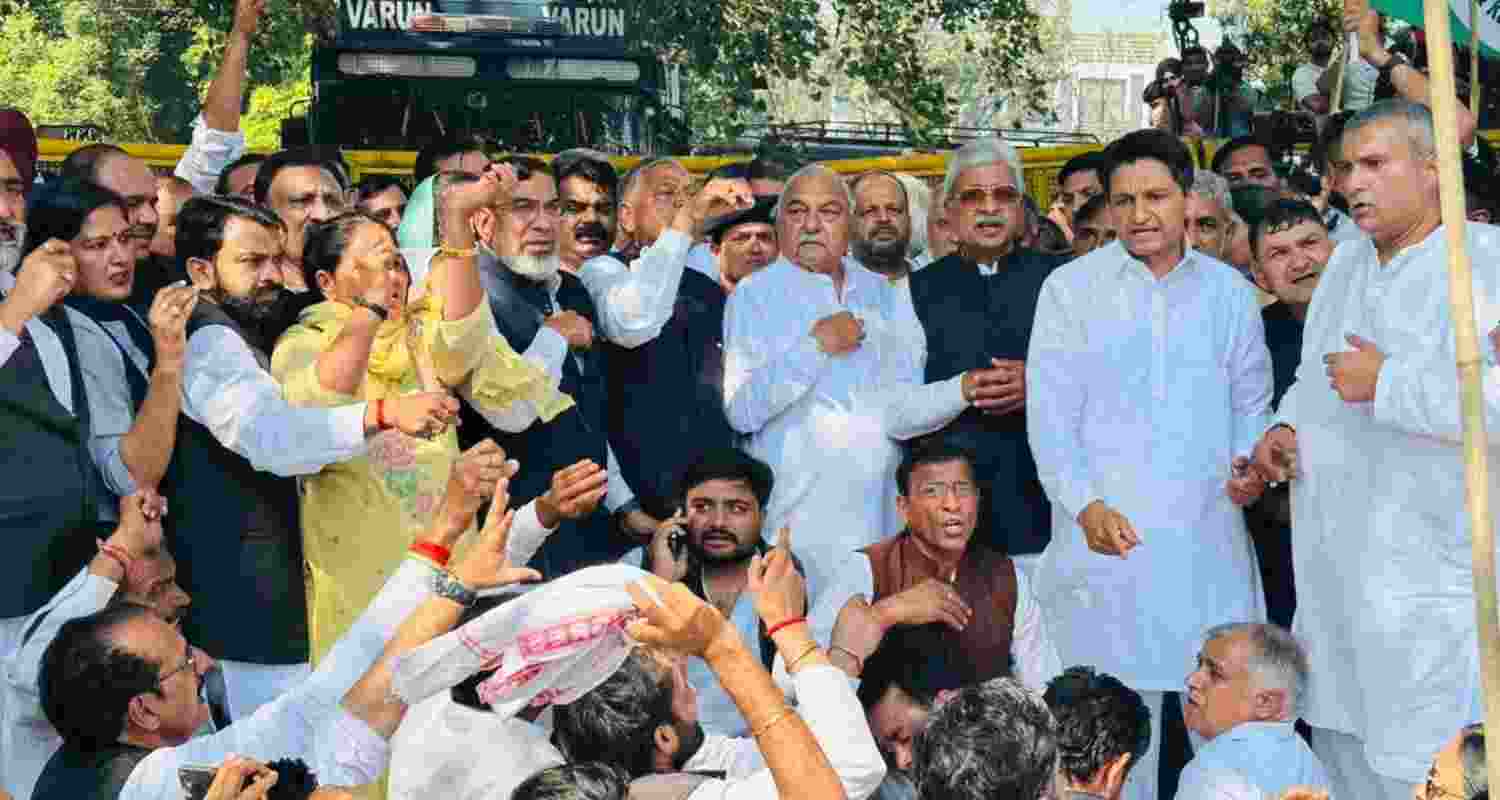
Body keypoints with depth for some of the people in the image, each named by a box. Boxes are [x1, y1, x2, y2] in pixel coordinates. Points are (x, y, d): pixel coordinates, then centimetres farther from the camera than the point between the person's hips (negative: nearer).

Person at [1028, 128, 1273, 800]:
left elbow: (1251, 398, 19)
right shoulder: (1071, 289, 4)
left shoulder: (1229, 292, 12)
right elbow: (1049, 411, 0)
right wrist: (1085, 503, -13)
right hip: (1107, 533, -2)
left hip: (1210, 533, 2)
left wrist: (1250, 460, -2)